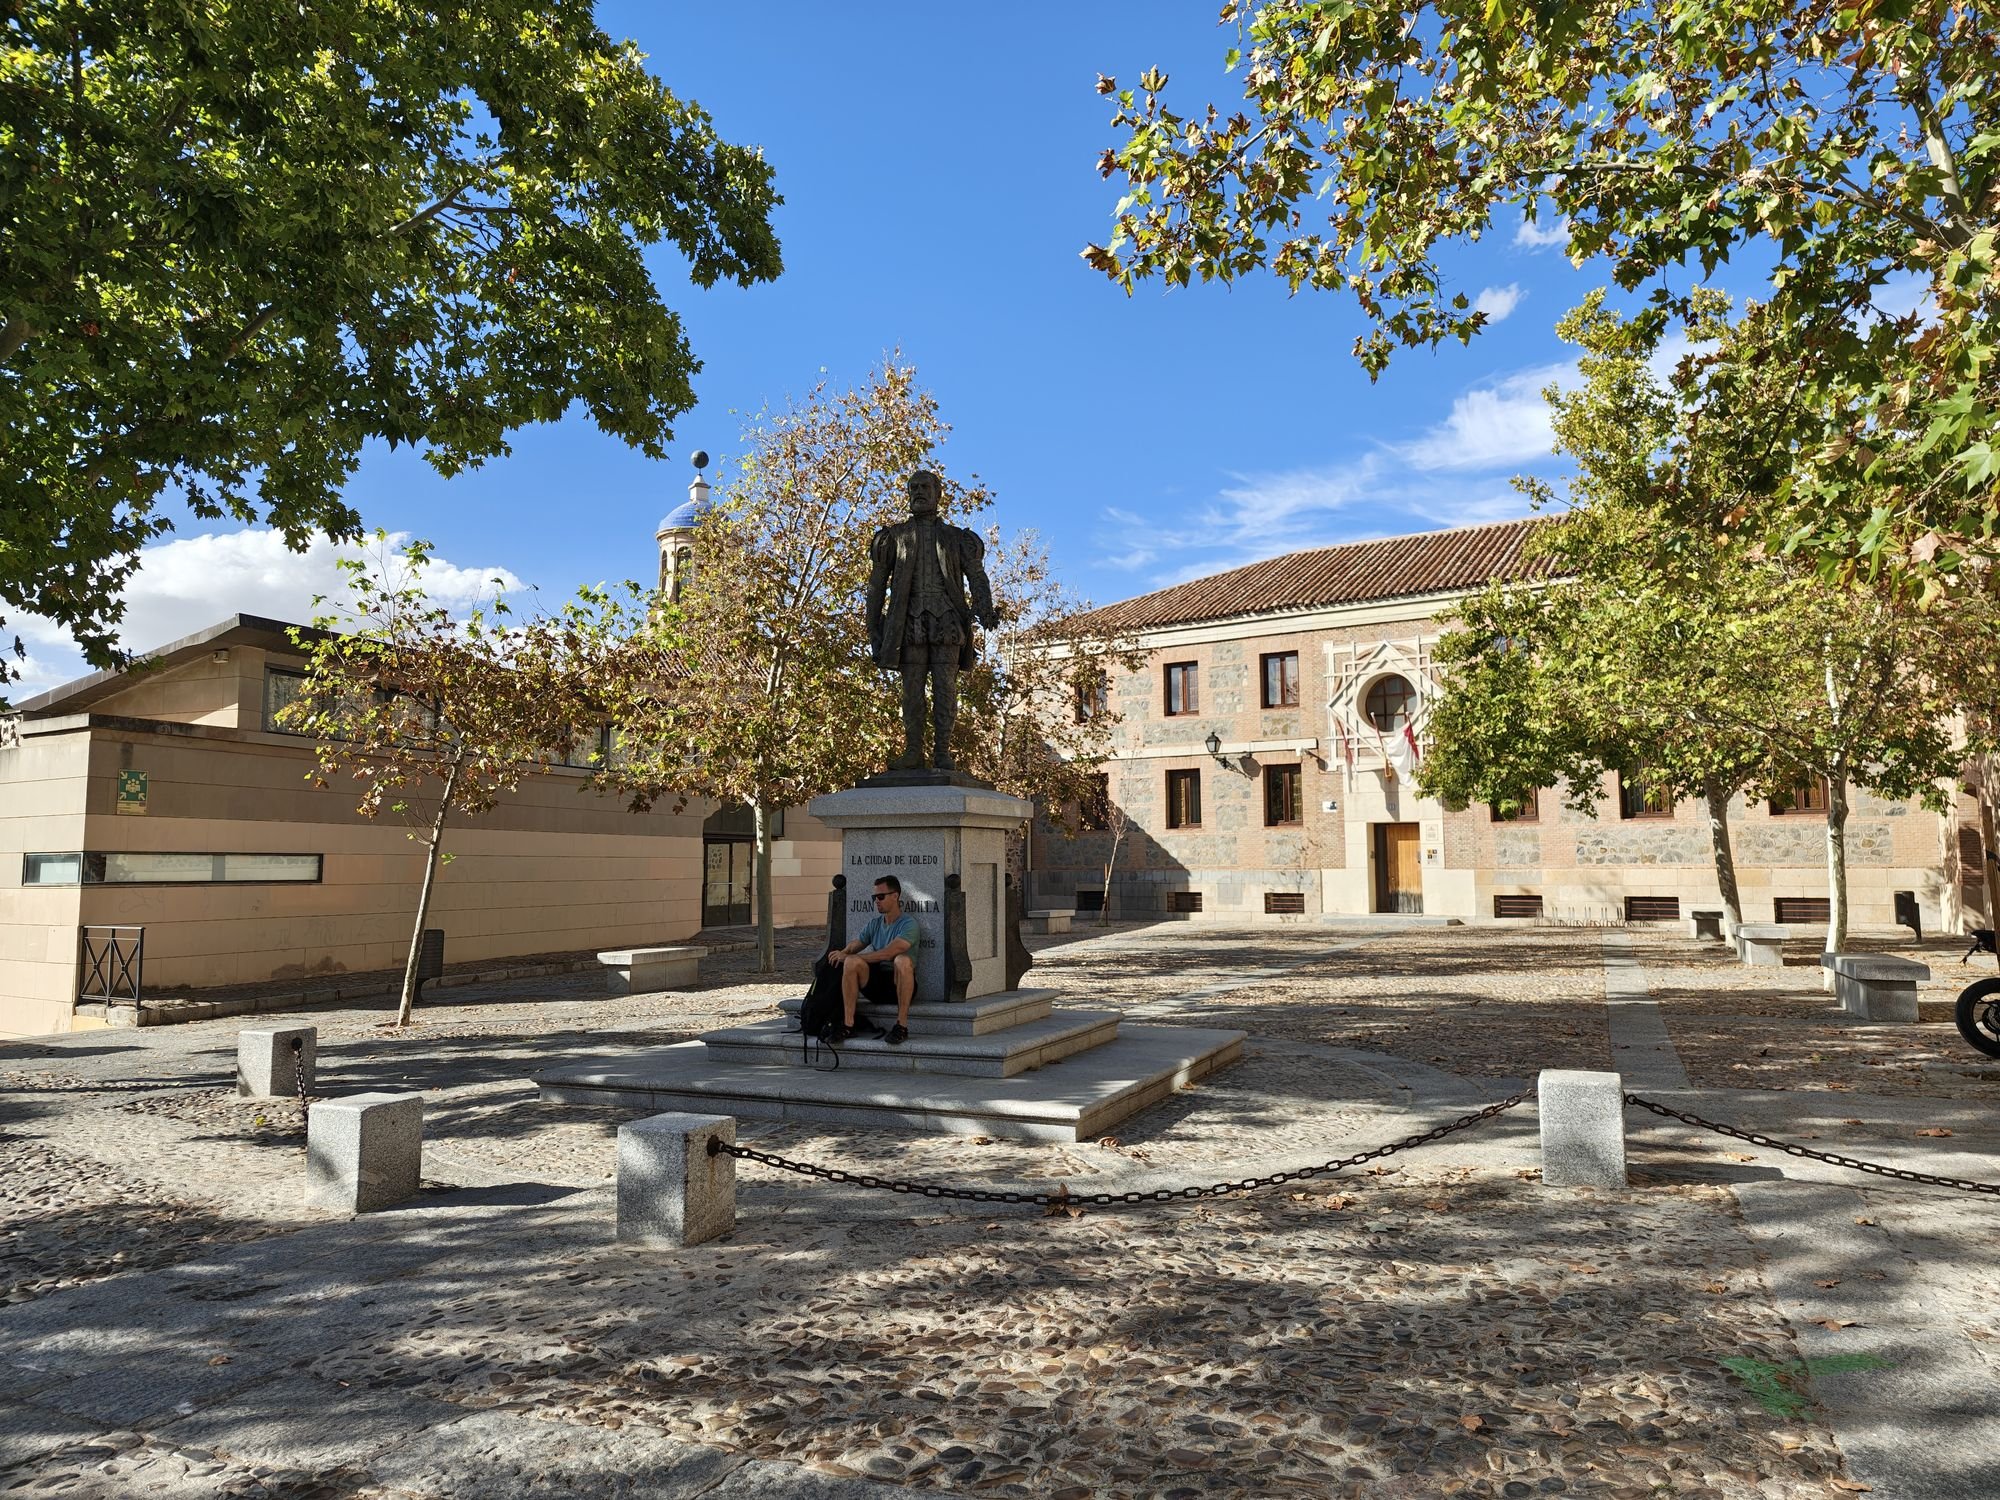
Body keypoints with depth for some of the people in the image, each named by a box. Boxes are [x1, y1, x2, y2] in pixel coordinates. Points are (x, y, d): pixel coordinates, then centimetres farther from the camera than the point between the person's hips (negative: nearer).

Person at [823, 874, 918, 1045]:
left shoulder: (908, 923, -8)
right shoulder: (874, 923, 15)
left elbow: (887, 953, -20)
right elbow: (856, 944, 11)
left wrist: (848, 956, -18)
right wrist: (843, 953, -14)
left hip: (900, 984, -5)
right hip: (876, 985, 5)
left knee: (902, 960, -37)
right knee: (852, 962, -22)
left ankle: (902, 1026, -32)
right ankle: (847, 1025, -22)